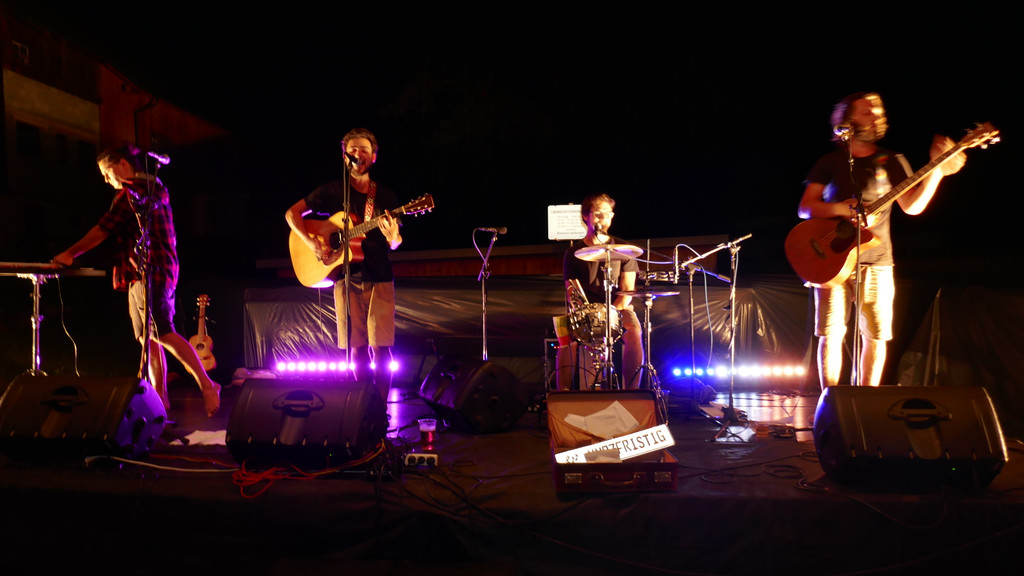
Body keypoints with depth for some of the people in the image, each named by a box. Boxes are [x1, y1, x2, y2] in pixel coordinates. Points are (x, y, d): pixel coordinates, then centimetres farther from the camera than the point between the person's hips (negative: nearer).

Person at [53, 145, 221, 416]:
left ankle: (206, 385, -15)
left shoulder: (130, 192, -9)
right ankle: (160, 398, 11)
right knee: (148, 337, 9)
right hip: (163, 270, 10)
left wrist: (70, 254, -2)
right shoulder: (155, 189, 20)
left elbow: (102, 230, -10)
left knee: (163, 334, -13)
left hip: (147, 273, -10)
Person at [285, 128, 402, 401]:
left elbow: (394, 245, 9)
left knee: (380, 347, -5)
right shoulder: (333, 191, 6)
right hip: (347, 279, 0)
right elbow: (292, 213, 8)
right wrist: (312, 243, -7)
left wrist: (392, 236, -16)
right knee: (357, 348, 2)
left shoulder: (386, 196, 8)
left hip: (379, 279, 0)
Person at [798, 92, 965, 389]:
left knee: (876, 335, 3)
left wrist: (937, 168, -9)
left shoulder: (891, 162, 10)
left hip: (876, 261, 2)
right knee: (831, 334, -3)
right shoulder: (829, 162, 6)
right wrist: (841, 209, -17)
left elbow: (913, 206, 2)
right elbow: (805, 208, -1)